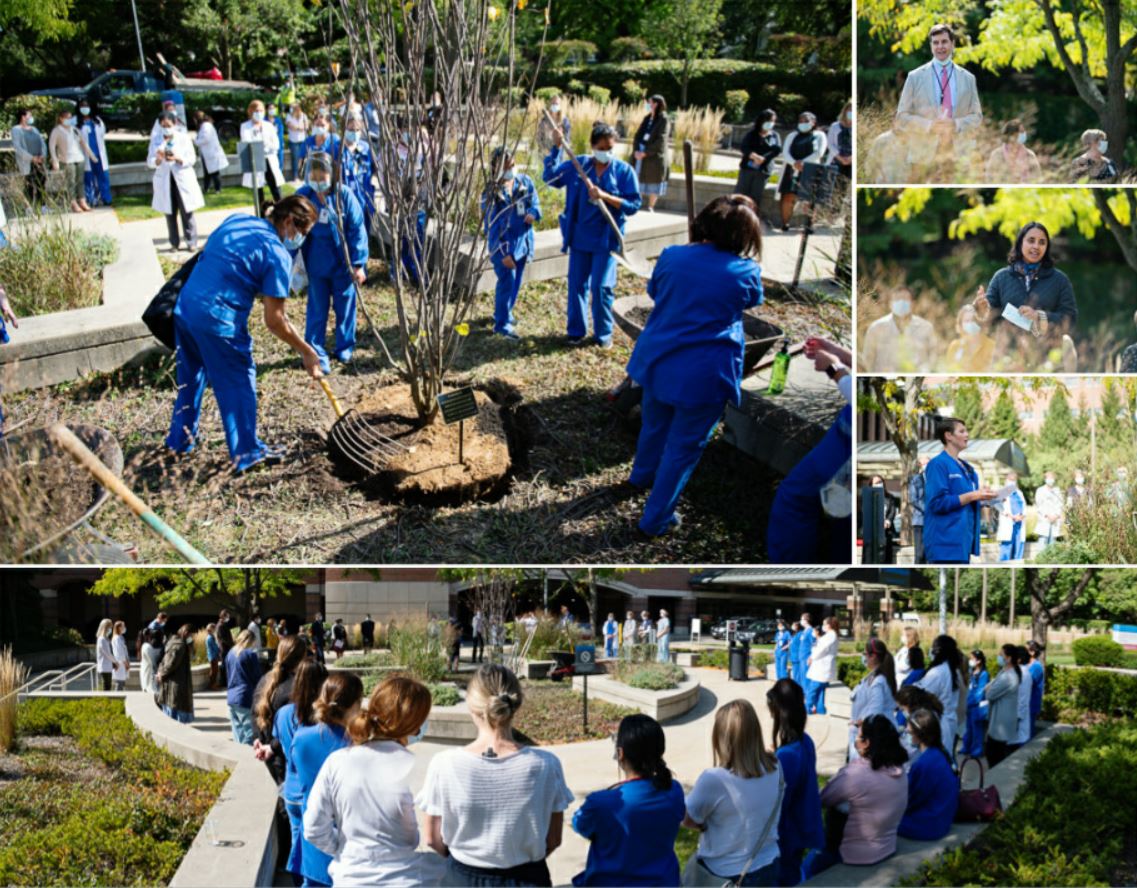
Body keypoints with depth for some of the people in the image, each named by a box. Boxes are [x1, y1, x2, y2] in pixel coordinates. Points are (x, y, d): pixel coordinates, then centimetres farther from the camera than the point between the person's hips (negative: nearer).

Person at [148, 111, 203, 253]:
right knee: (169, 213, 3)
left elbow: (192, 158, -3)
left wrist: (177, 159, -20)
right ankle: (174, 243, 9)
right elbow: (150, 162, 3)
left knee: (186, 212, -4)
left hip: (183, 179, -2)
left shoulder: (184, 138, 3)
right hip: (164, 181, 2)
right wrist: (158, 159, -20)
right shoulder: (156, 141, 7)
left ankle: (191, 242, 1)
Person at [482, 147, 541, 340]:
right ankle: (502, 323, 3)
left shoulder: (525, 182, -3)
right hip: (503, 244, -5)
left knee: (516, 281, 17)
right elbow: (491, 226, -16)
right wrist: (503, 253, -20)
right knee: (507, 281, -7)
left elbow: (535, 202, 6)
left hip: (522, 241, 6)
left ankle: (504, 312, 38)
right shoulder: (491, 193, -16)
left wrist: (533, 213, -21)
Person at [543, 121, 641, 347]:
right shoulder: (578, 164, -1)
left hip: (606, 239, -3)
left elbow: (633, 205, -10)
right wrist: (556, 148, -13)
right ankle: (576, 330, 24)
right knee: (576, 285, 9)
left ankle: (603, 333, 16)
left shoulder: (624, 171, -7)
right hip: (579, 237, 3)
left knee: (601, 287, -1)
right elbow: (551, 177, -3)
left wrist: (605, 196, -23)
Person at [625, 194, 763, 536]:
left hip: (658, 362, 4)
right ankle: (656, 519, 19)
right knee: (683, 448, 10)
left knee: (654, 426, 28)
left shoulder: (671, 257, -7)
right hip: (704, 374, -4)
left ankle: (642, 476, 54)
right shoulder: (746, 272, -13)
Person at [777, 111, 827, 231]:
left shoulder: (819, 136, 10)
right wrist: (794, 163, -15)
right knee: (788, 197, -8)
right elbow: (785, 153, 5)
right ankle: (785, 223, -2)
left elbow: (819, 153, -4)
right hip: (793, 170, 2)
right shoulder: (793, 136, 17)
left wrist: (803, 162, -16)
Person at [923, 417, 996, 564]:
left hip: (963, 541, 10)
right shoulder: (938, 464, -10)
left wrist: (983, 500, 5)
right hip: (946, 543, -10)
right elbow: (938, 502, -19)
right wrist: (973, 496, -17)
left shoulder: (966, 467, 18)